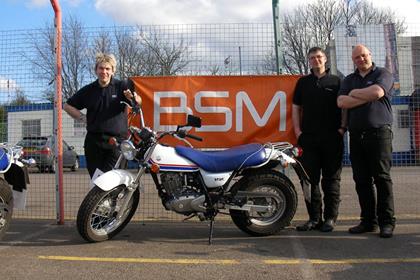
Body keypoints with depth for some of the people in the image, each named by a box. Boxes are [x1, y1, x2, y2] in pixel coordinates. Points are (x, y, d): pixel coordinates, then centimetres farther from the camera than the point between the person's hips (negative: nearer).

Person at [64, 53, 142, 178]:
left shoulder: (122, 86, 3)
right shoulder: (88, 90, 12)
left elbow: (139, 101, -13)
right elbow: (68, 105, 21)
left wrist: (133, 97, -36)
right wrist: (82, 117, 6)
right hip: (93, 141, 3)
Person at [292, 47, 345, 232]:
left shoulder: (336, 81, 8)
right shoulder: (303, 82, 14)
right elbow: (295, 108, 13)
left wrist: (342, 129, -5)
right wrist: (298, 132, 2)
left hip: (332, 139, -2)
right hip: (308, 139, 2)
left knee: (331, 180, 2)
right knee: (310, 180, 4)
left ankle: (330, 218, 9)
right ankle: (314, 218, 13)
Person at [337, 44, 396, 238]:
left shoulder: (383, 74, 6)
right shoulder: (349, 80, 19)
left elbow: (377, 92, -15)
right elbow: (341, 102, 2)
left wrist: (355, 93, 0)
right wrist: (367, 97, -5)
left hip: (379, 133, -4)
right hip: (356, 136, 5)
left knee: (382, 178, -5)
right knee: (362, 180, 5)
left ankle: (387, 222, 0)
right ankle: (368, 220, 13)